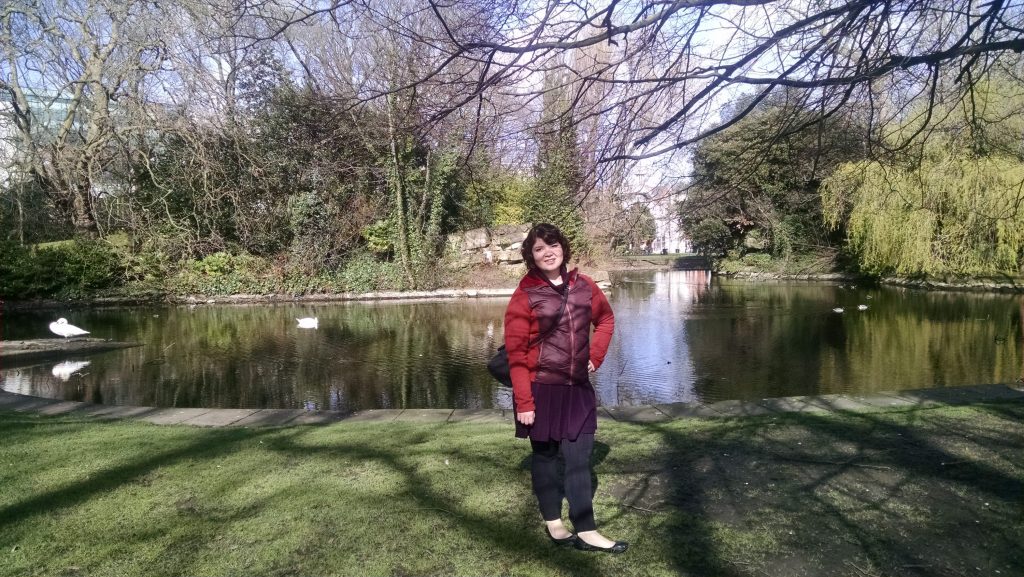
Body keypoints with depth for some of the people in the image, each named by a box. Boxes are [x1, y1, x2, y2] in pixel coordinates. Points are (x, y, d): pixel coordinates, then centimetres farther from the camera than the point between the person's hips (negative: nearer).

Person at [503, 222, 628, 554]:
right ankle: (554, 524, 26)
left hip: (578, 389, 4)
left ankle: (585, 532, 15)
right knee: (545, 456, 10)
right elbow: (516, 353, -12)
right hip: (541, 389, -4)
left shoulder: (583, 286, 3)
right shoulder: (524, 296, -11)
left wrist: (595, 355, 7)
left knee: (579, 457, 7)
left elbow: (606, 320, 20)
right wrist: (523, 402, -16)